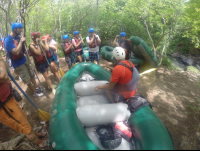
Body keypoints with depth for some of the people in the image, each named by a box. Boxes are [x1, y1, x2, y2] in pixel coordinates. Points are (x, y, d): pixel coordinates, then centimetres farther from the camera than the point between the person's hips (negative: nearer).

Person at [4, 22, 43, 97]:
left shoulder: (18, 37, 2)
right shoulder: (8, 40, -21)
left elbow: (23, 50, 5)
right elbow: (16, 52, -32)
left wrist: (23, 43, -13)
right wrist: (21, 41, -24)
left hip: (24, 60, 7)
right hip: (18, 64, -7)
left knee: (32, 75, 16)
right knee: (27, 80, 4)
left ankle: (37, 88, 31)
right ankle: (34, 92, 21)